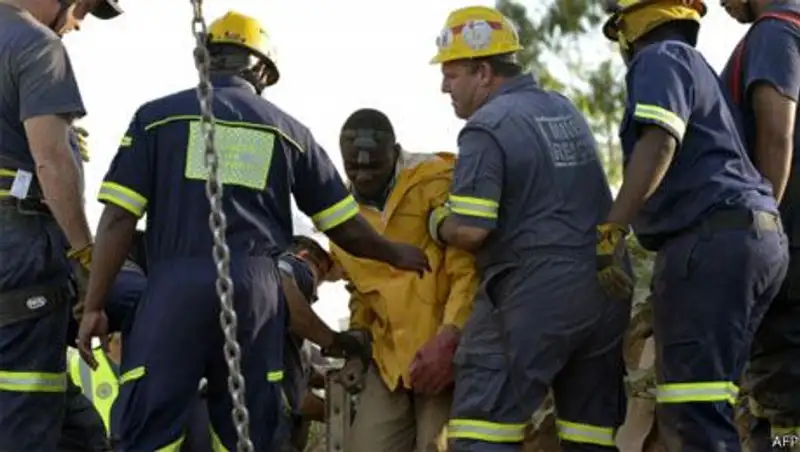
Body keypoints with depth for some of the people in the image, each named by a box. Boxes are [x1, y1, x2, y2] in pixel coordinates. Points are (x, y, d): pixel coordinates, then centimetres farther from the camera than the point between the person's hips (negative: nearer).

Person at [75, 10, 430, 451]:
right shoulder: (288, 131, 15)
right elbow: (346, 227, 19)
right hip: (255, 287, 2)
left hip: (176, 282, -2)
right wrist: (397, 255, 38)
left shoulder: (157, 116, 9)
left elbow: (118, 218, 1)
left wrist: (94, 305, 4)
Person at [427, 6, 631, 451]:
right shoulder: (566, 109, 15)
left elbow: (470, 231, -16)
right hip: (607, 286, 8)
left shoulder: (487, 127, -10)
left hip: (535, 293, -8)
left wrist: (437, 221, 3)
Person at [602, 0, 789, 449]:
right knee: (706, 404, 13)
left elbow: (659, 142, -16)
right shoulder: (703, 70, 30)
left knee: (693, 411, -14)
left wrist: (610, 229, -19)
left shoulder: (660, 59, 1)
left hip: (711, 240, -10)